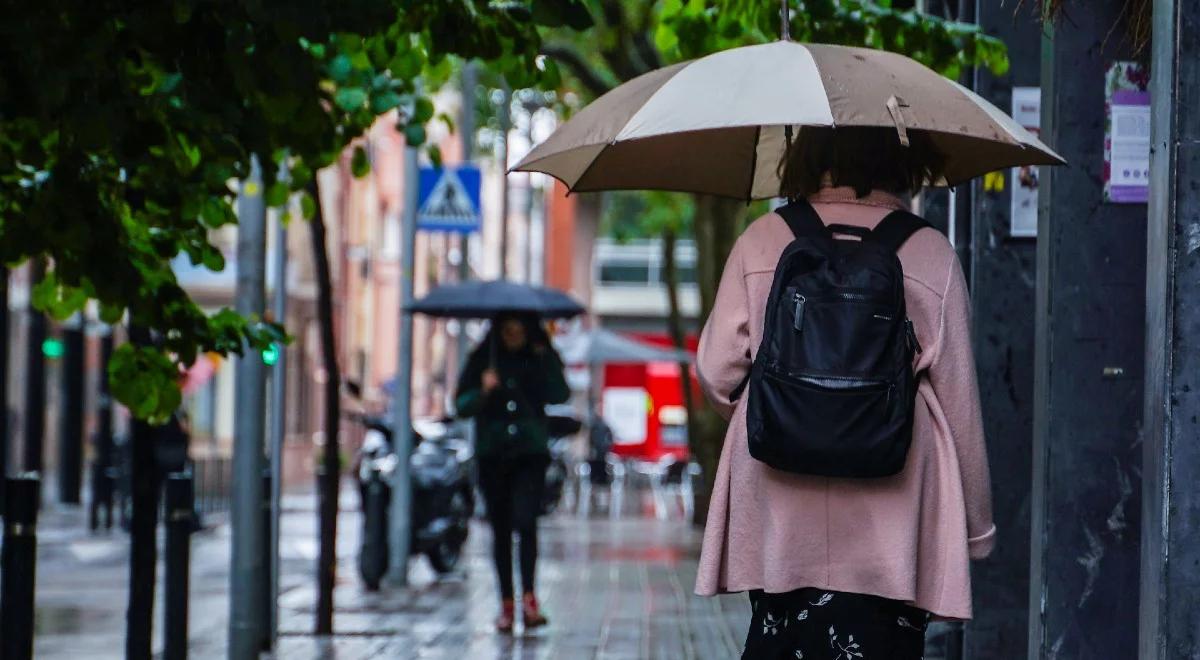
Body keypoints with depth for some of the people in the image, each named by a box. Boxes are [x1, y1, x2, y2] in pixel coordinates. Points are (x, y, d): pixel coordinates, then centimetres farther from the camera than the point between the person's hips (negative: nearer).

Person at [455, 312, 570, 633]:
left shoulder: (541, 359, 5)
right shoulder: (482, 360, 5)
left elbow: (559, 396, -10)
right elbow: (461, 406, 0)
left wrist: (545, 358, -14)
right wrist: (482, 391, -18)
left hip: (530, 453, -2)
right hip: (492, 454, 2)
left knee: (526, 521, -18)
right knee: (501, 530, 5)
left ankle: (529, 598, -18)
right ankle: (506, 603, 12)